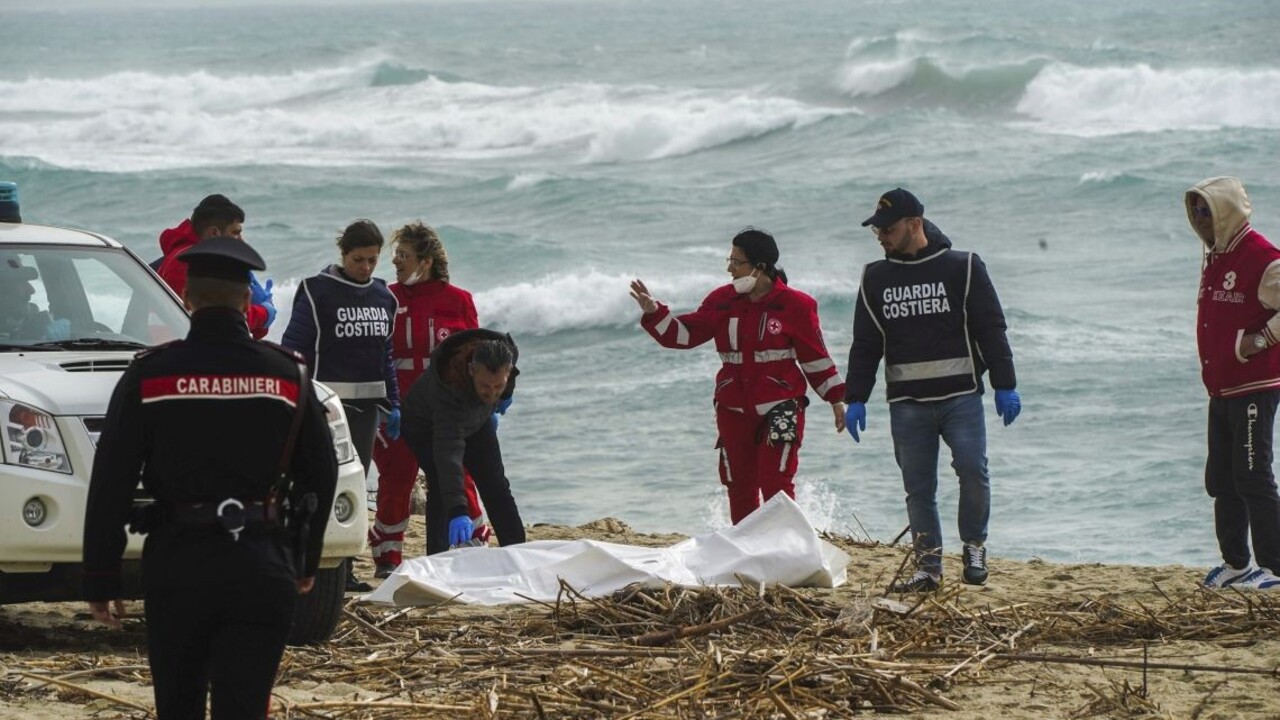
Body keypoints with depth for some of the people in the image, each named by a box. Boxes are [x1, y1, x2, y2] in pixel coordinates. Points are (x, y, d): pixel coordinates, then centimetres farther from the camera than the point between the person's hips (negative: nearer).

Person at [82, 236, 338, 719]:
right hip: (261, 568, 0)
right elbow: (320, 475, 10)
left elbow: (110, 485, -4)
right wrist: (305, 563, 22)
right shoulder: (287, 375, 2)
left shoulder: (150, 375, -3)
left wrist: (100, 581, 1)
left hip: (175, 567, 0)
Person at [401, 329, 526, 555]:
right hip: (426, 426, -5)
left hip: (476, 420, 5)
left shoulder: (507, 355, -31)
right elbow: (448, 451, -54)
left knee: (496, 488, 4)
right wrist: (457, 511, -62)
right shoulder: (449, 384, -47)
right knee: (441, 487, -23)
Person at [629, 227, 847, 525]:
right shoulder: (723, 301, 5)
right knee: (739, 488, 8)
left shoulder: (793, 305, -5)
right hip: (734, 409, 4)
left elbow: (815, 356, 1)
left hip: (780, 409, -4)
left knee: (776, 484, -12)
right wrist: (654, 313, -9)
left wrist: (835, 399, 4)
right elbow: (684, 333, 6)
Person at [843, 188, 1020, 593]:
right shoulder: (875, 279, 11)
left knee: (972, 469, -15)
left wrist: (1005, 387, -3)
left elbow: (991, 330, 2)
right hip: (907, 404, 3)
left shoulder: (963, 269, 2)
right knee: (918, 487, 2)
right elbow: (865, 343, 15)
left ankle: (974, 547, 4)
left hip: (961, 396, -3)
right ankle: (928, 567, 9)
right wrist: (855, 399, 9)